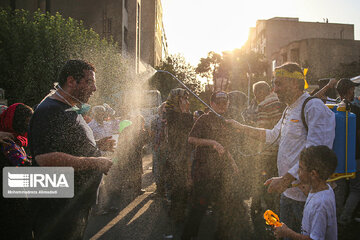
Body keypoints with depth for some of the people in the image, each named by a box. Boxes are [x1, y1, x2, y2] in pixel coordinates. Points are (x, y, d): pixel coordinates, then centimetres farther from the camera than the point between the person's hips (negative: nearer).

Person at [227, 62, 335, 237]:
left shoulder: (315, 107, -17)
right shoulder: (289, 111, 15)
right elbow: (273, 136, 29)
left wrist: (286, 179, -30)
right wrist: (241, 128, 27)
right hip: (287, 192, 9)